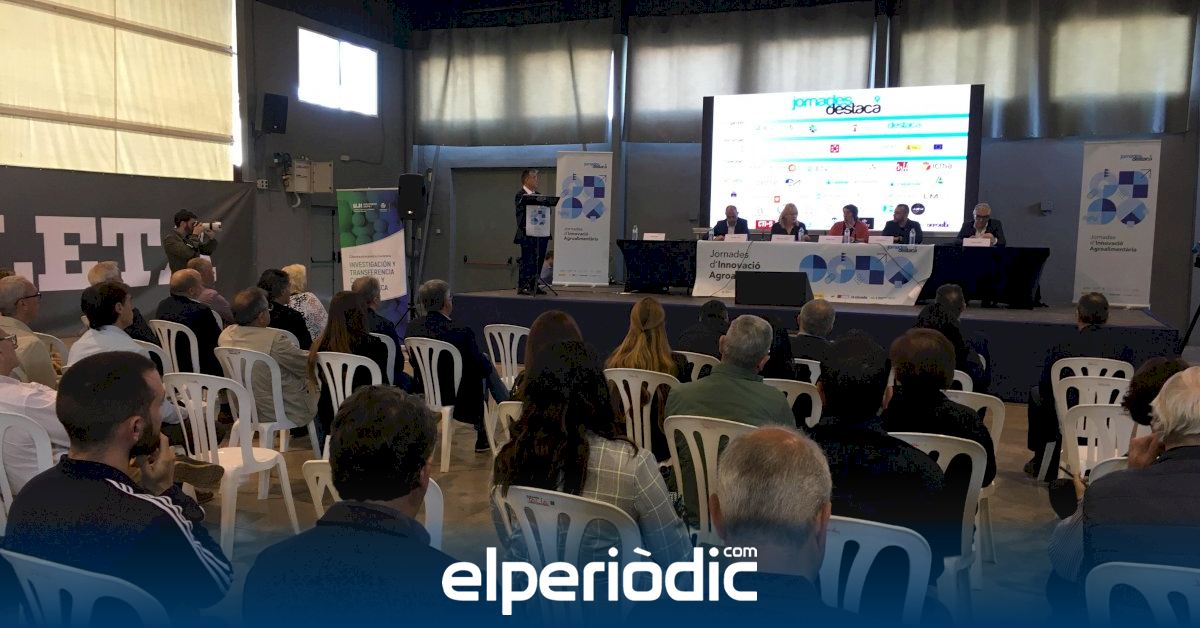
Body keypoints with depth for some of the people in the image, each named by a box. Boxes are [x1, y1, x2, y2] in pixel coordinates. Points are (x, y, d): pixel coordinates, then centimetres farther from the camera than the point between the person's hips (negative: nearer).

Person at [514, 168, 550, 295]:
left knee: (538, 261, 9)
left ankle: (533, 286, 17)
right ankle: (522, 287, 3)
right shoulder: (521, 195, -5)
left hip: (541, 234, 7)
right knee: (527, 261, -3)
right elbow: (521, 213, -12)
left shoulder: (538, 195, 17)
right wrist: (523, 229, -18)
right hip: (528, 234, -7)